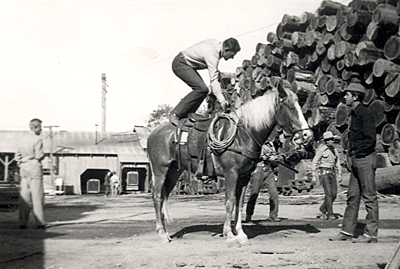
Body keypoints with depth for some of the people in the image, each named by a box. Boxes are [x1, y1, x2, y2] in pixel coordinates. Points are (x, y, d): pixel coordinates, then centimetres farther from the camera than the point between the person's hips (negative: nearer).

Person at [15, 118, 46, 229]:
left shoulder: (22, 139, 14)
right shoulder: (37, 139, -9)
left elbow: (17, 156, 14)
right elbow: (39, 156, -14)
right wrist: (43, 154, 5)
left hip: (23, 170, 7)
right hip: (35, 169, -7)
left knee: (24, 197, 6)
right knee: (37, 196, -3)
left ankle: (23, 222, 6)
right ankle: (39, 222, -2)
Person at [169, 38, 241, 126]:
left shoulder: (216, 43, 1)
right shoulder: (212, 54, -26)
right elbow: (213, 79, -32)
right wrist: (222, 101, -35)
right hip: (180, 64, -10)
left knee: (203, 90, 3)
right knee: (201, 89, -23)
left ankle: (185, 115, 2)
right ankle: (175, 114, -20)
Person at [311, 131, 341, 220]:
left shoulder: (334, 150, 13)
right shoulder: (321, 149, -5)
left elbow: (337, 163, 22)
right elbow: (314, 162, -4)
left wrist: (339, 174, 16)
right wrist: (314, 175, -7)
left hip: (332, 172, 6)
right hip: (323, 172, -6)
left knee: (334, 194, 0)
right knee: (328, 193, -13)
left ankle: (323, 209, 19)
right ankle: (330, 214, -11)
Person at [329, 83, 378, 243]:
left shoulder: (365, 114, -12)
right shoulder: (354, 114, 16)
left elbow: (370, 140, -18)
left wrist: (356, 153, -13)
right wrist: (350, 154, 10)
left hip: (365, 159, -10)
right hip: (356, 160, 10)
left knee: (369, 197, -3)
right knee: (352, 196, 10)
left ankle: (371, 234, 2)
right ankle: (347, 231, 16)